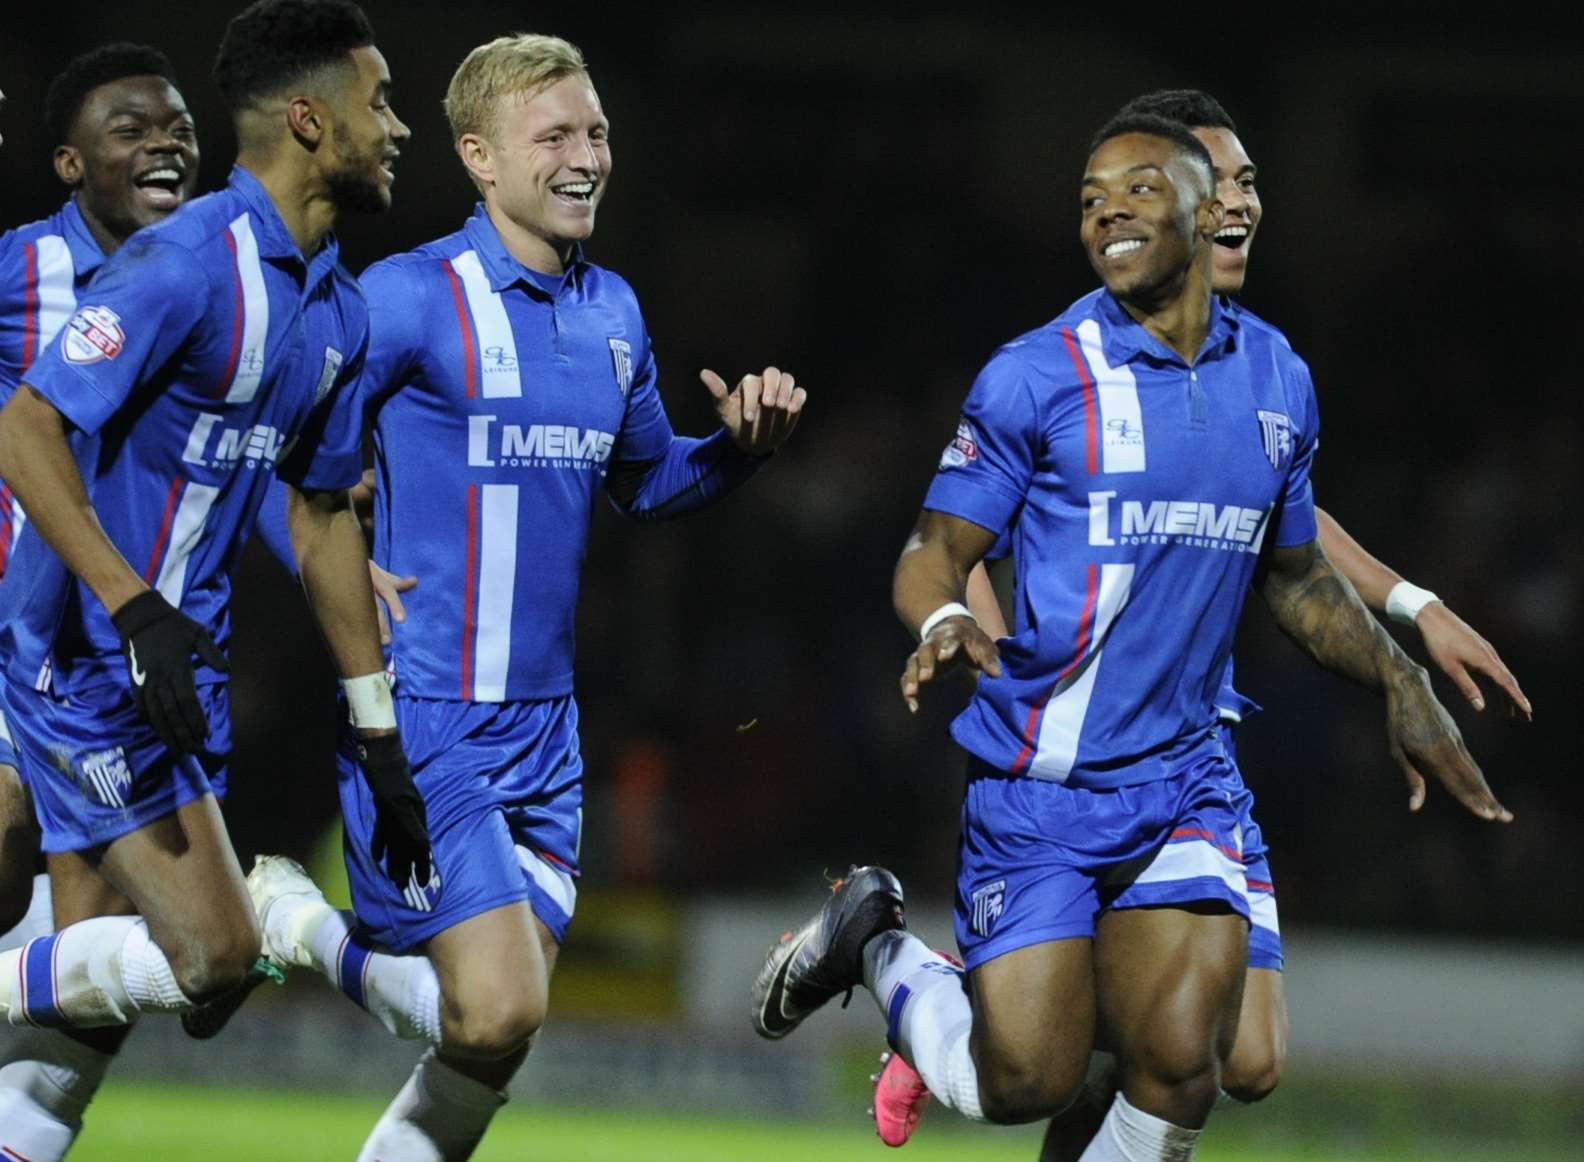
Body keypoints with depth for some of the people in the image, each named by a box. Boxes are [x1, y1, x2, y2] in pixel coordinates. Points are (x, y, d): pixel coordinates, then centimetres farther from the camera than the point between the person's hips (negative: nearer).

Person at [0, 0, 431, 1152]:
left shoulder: (338, 310, 9)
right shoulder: (188, 265, -18)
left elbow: (322, 518, 18)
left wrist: (381, 738, 18)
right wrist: (136, 611, -30)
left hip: (179, 662, 9)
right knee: (215, 950, -13)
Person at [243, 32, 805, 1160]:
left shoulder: (613, 310, 11)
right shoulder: (412, 297, -12)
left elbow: (646, 480, 25)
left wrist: (741, 444, 6)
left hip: (542, 725, 7)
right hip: (421, 719, -7)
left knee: (497, 1032, 7)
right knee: (497, 1011, -16)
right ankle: (292, 920, 7)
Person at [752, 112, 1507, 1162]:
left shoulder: (1278, 378, 9)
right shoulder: (1035, 377, -7)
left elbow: (1296, 574, 23)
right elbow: (937, 551, -6)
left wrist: (1402, 684, 15)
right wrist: (944, 620, -27)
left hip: (1182, 784, 4)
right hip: (1036, 792, -4)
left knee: (1180, 1070, -13)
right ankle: (877, 941, 24)